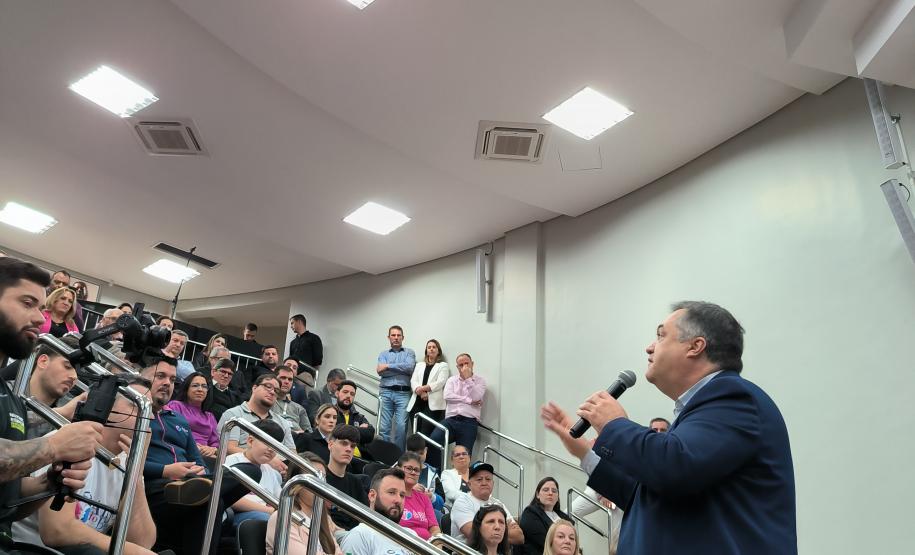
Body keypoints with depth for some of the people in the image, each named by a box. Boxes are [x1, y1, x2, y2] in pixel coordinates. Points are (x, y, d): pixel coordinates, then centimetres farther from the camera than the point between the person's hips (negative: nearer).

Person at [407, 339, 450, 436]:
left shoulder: (443, 365, 10)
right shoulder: (419, 365, 23)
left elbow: (440, 383, -4)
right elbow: (413, 381, 9)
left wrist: (423, 388, -13)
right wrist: (421, 392, -11)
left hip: (433, 404, -4)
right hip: (417, 402, 4)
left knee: (425, 434, -14)